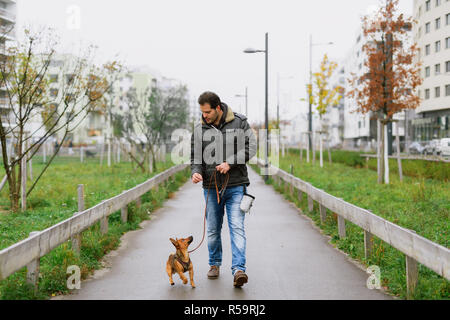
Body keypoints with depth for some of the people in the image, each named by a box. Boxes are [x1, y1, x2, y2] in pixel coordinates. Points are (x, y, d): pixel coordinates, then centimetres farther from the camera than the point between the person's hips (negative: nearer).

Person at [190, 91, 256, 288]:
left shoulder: (239, 123, -2)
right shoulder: (199, 130, 3)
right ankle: (214, 264, 31)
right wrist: (195, 172, -15)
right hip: (211, 188, 3)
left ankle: (238, 269, -16)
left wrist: (230, 163, -15)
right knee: (213, 230, 12)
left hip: (236, 186, -2)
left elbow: (250, 148, -5)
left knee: (237, 227, -12)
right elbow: (196, 158, 6)